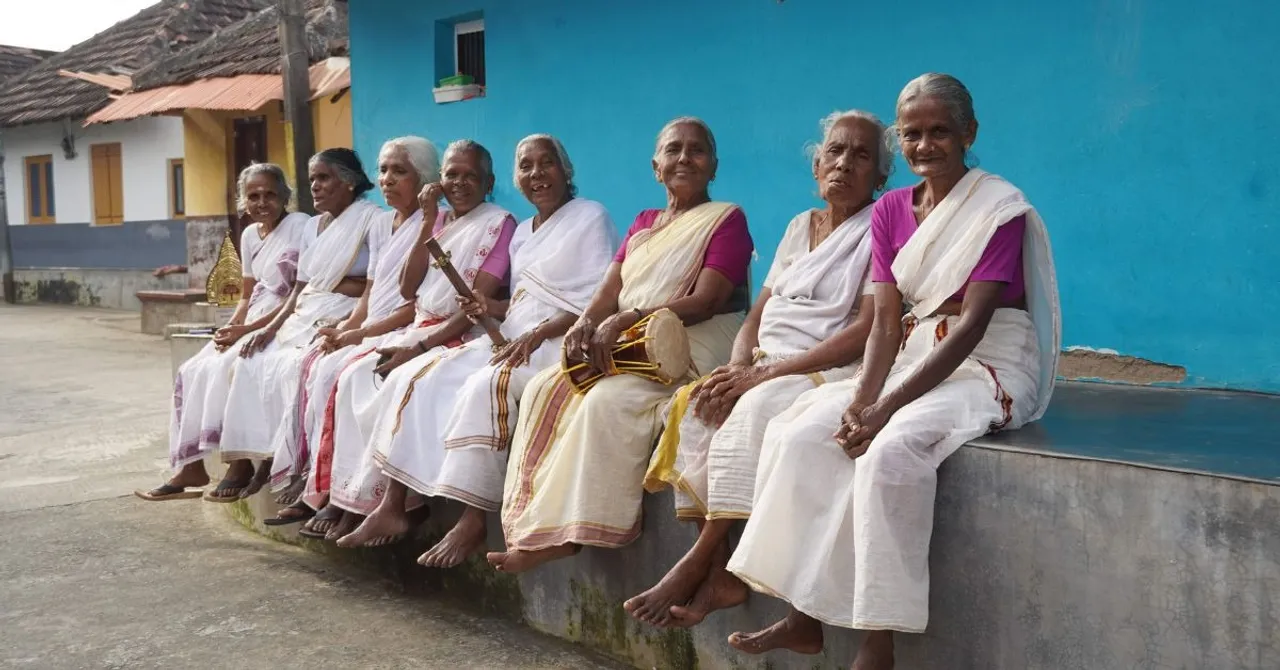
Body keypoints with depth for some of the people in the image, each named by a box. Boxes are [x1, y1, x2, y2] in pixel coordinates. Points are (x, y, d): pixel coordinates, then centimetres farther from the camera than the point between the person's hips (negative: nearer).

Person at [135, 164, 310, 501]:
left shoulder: (300, 226, -10)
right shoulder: (249, 235, 14)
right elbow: (247, 296, 17)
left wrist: (247, 330, -18)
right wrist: (230, 329, -4)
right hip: (250, 326, 8)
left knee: (223, 368, -25)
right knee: (192, 371, -5)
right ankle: (189, 466, -2)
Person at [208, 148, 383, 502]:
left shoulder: (371, 219, -4)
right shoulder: (315, 227, 20)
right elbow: (300, 287, 17)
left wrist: (341, 327, -19)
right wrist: (272, 326, 2)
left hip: (344, 319, -7)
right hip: (304, 317, 8)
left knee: (293, 367, -27)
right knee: (251, 362, -12)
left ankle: (276, 463, -14)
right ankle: (243, 462, -12)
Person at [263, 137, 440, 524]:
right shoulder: (380, 226, 20)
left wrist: (359, 333, -15)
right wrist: (344, 327, -2)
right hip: (367, 331, 8)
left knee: (335, 370, -26)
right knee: (312, 363, -16)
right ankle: (304, 475, -17)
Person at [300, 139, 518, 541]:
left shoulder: (499, 223, -4)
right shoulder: (439, 222, 17)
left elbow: (478, 304, -13)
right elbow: (407, 289, 7)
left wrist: (418, 347, -18)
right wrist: (429, 226, -1)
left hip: (463, 338, -6)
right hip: (422, 330, 7)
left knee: (396, 387, -29)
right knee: (354, 379, -17)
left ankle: (362, 503, -19)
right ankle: (339, 497, -18)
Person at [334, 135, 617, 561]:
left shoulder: (591, 217, -1)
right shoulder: (522, 233, 22)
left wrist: (539, 333, -21)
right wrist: (493, 308, 1)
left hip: (558, 342, -8)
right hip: (512, 339, 8)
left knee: (486, 386, -35)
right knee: (417, 381, -9)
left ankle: (473, 521, -29)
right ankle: (391, 507, -10)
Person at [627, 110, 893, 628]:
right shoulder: (799, 226, 19)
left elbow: (867, 332, -14)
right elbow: (758, 315, 16)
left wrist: (767, 372, -19)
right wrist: (738, 366, -8)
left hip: (835, 371, -6)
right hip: (768, 372, 7)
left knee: (754, 409, -34)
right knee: (694, 404, -20)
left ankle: (700, 559, -22)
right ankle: (717, 572, -22)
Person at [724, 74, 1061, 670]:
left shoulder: (1000, 208, -9)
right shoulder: (890, 211, 9)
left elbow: (970, 324, -17)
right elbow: (886, 320, 2)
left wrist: (886, 407, -24)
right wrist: (862, 399, -17)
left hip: (987, 368, -6)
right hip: (914, 359, 6)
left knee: (892, 449, -33)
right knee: (803, 431, -15)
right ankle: (804, 616, -9)